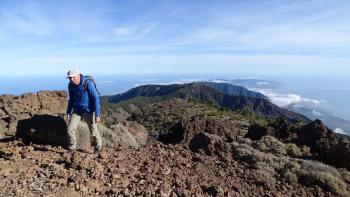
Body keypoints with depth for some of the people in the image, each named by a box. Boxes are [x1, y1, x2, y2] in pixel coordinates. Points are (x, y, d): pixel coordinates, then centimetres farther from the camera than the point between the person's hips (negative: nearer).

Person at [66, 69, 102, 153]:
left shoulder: (88, 83, -23)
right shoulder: (70, 85, -6)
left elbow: (96, 99, -22)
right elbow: (71, 99, 10)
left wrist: (97, 115, -23)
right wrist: (68, 112, 9)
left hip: (88, 111, -4)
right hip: (76, 111, 5)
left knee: (94, 131, 3)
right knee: (70, 129, -3)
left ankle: (98, 148, 28)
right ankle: (72, 149, 18)